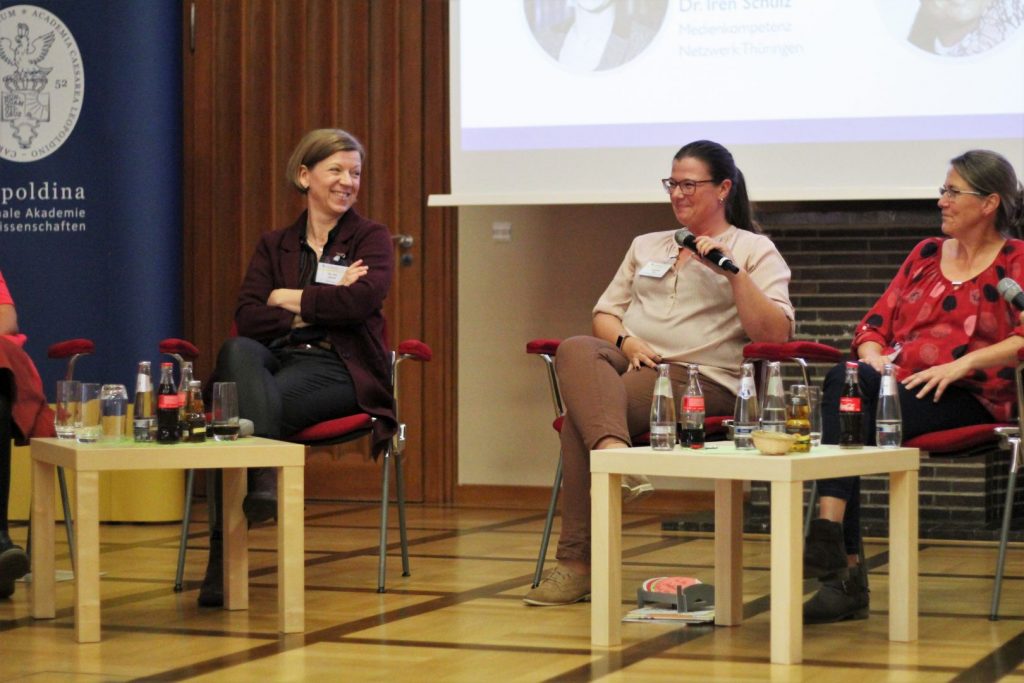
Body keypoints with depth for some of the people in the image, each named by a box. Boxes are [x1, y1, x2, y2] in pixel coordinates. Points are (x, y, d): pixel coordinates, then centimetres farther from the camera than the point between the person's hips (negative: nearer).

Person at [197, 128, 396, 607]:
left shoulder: (371, 238, 14)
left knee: (273, 400, -37)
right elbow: (247, 319, 4)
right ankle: (263, 476, -54)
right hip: (277, 358, 2)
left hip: (339, 367, -2)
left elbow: (363, 300, -10)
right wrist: (318, 308, -6)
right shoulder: (274, 246, 22)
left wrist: (288, 298, 0)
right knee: (237, 351, -37)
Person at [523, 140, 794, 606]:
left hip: (700, 379, -5)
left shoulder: (755, 251, 11)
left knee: (583, 411, -32)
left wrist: (734, 273, -12)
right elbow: (604, 315, 22)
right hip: (630, 363, 5)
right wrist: (626, 341, -1)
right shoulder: (646, 246, 29)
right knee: (575, 349, -34)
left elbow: (774, 335, -3)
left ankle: (578, 562, -34)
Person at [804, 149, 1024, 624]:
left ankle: (830, 542, -37)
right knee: (845, 379, -31)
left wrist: (961, 364, -21)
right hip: (898, 388, 5)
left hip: (969, 399, -5)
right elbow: (873, 326, 21)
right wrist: (874, 360, -1)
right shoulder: (926, 254, 25)